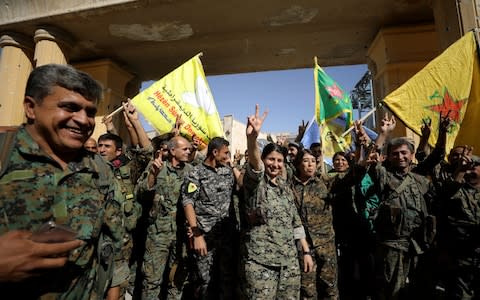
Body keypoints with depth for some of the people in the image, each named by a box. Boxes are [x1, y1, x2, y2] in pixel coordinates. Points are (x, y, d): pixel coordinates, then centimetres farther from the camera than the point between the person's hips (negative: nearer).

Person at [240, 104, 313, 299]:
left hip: (289, 262, 6)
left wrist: (306, 251, 11)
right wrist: (252, 137, -48)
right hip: (260, 262, -5)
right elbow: (254, 161, -29)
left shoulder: (286, 188, 11)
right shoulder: (255, 182, -6)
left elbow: (296, 223, 15)